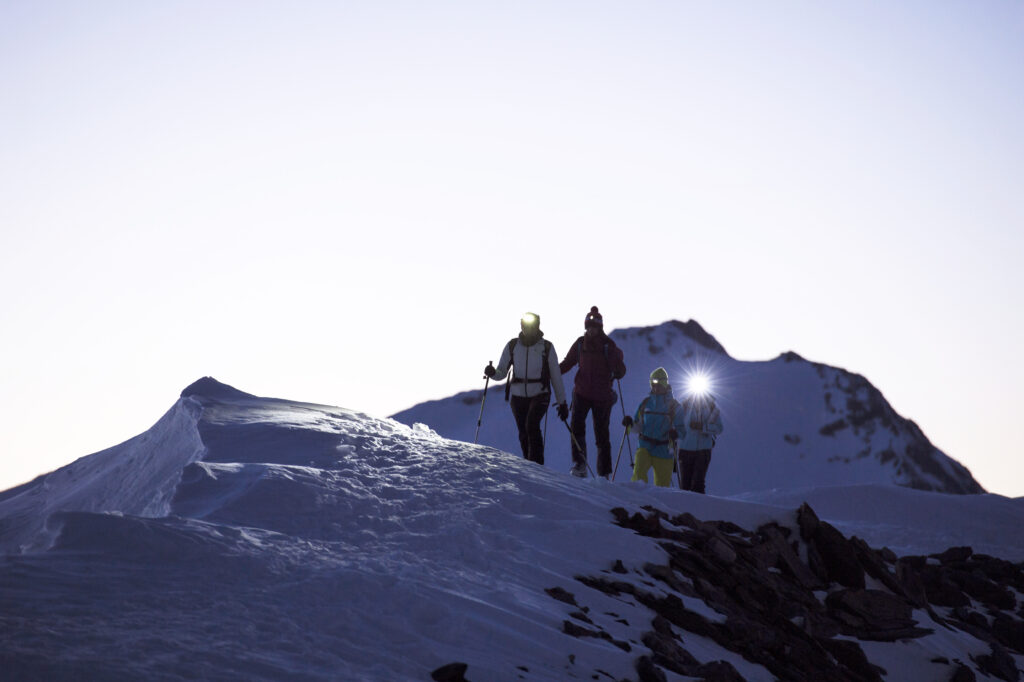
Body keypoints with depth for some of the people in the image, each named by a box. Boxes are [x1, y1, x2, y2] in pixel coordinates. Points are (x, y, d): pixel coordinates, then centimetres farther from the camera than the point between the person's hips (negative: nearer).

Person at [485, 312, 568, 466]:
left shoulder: (547, 347, -2)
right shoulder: (512, 346, 2)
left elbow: (556, 376, 3)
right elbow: (502, 372, 5)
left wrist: (562, 403, 4)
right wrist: (493, 373, -19)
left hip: (540, 395, -3)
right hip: (518, 395, 3)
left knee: (532, 425, -26)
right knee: (524, 434, 5)